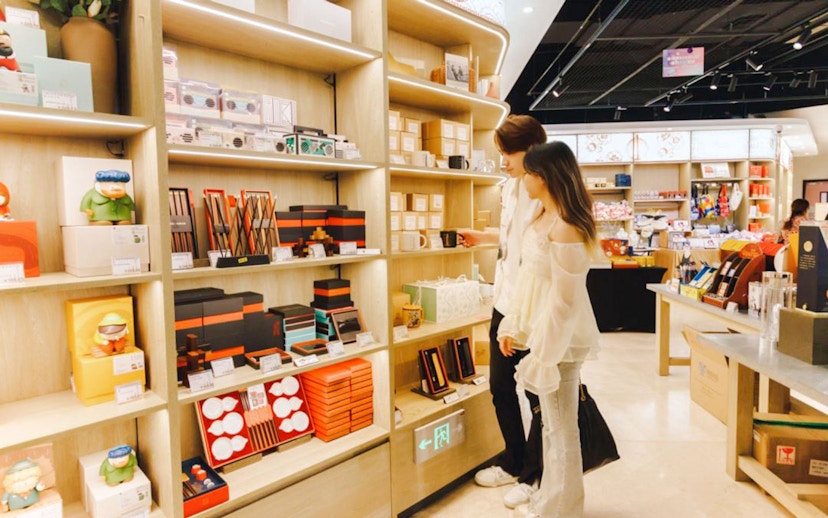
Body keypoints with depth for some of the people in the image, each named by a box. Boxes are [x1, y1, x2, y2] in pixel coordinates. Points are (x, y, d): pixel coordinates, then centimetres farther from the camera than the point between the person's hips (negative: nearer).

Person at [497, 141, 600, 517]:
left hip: (561, 338, -9)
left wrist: (543, 356, -19)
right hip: (544, 331, 9)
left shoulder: (565, 227, -21)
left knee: (561, 427, 8)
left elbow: (564, 299, -22)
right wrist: (513, 326, 14)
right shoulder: (542, 218, 7)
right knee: (551, 423, 21)